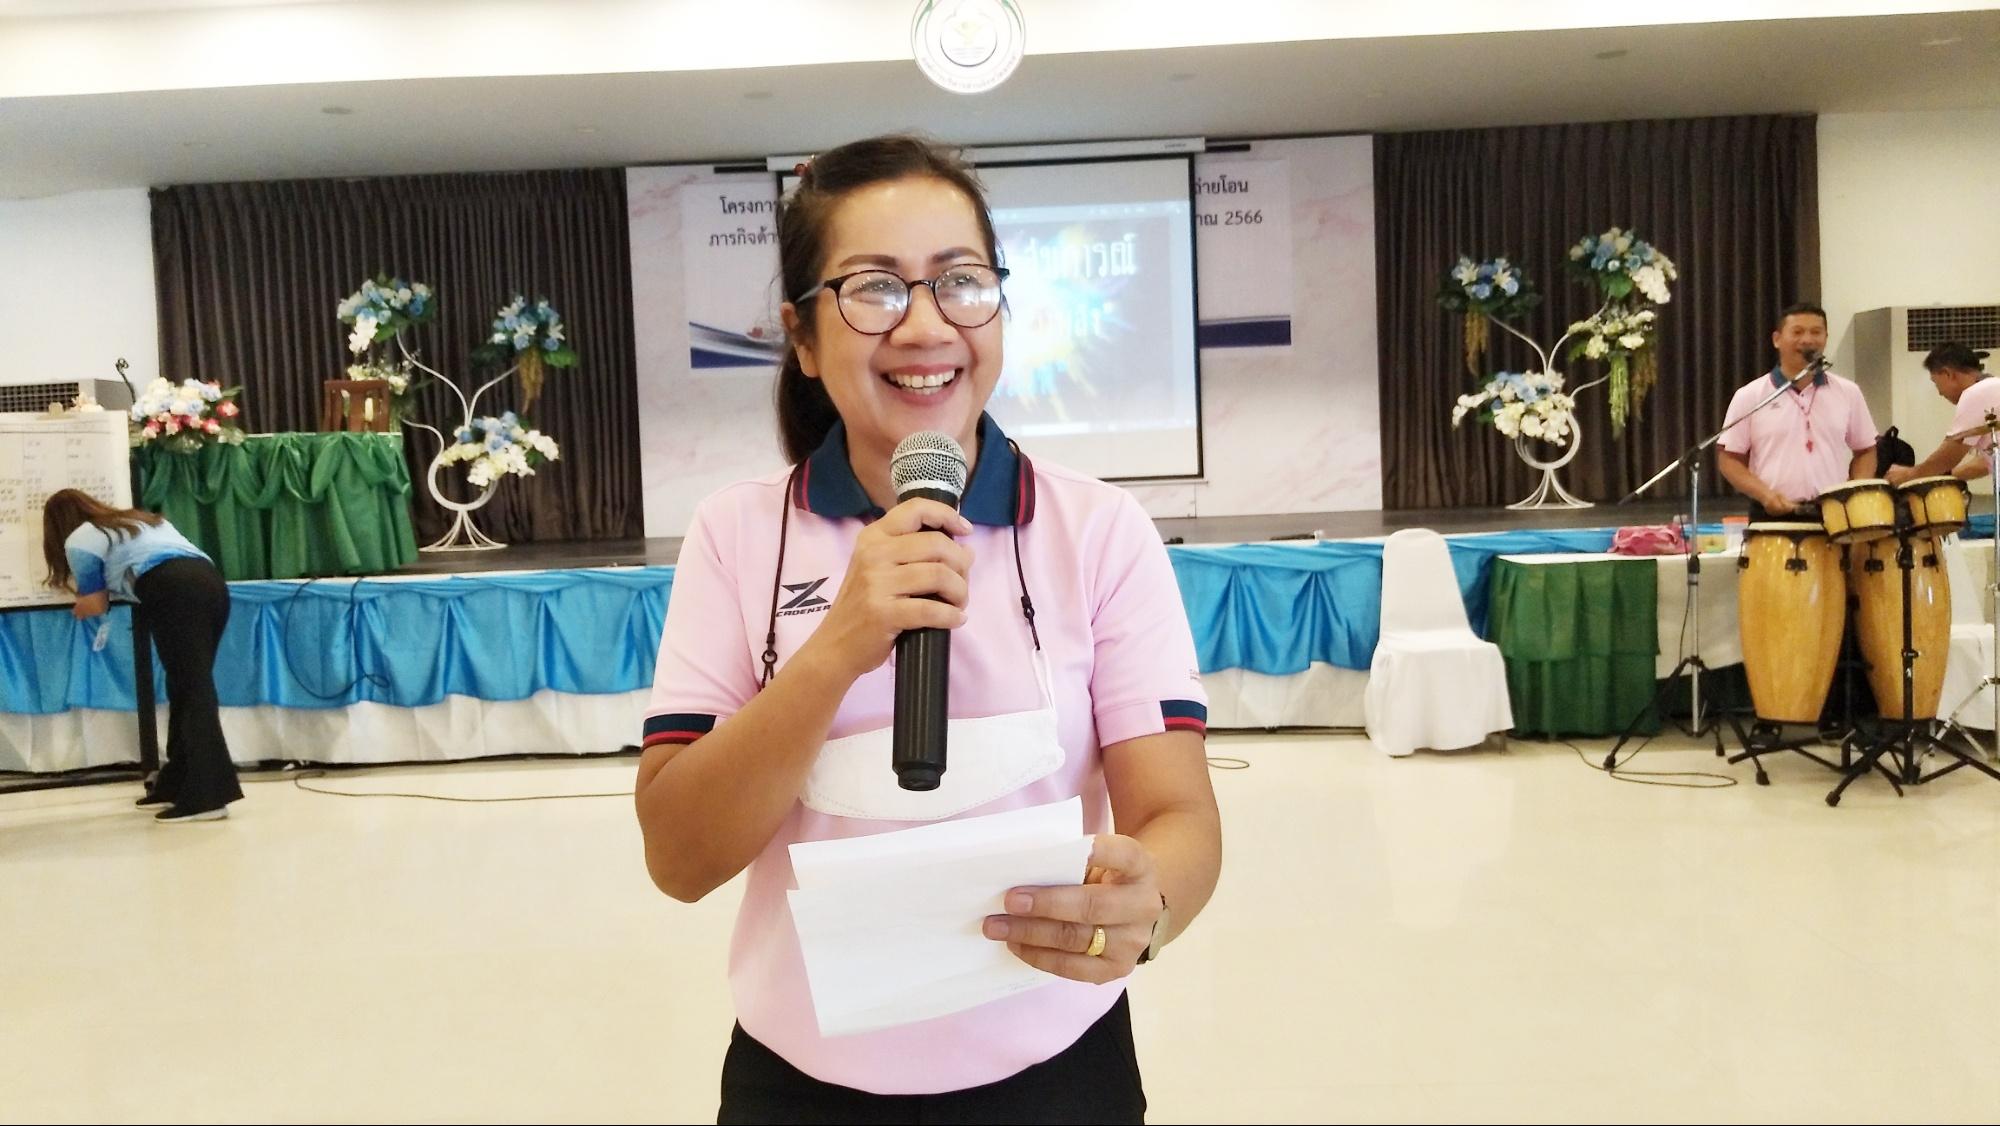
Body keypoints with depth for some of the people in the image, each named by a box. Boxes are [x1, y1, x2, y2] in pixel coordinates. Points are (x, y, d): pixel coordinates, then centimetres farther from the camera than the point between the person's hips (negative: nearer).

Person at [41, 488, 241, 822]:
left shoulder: (79, 541, 16)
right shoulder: (137, 519, 37)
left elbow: (96, 606, 18)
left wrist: (80, 604, 41)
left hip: (174, 591, -7)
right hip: (210, 581, 8)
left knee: (191, 690, -11)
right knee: (190, 687, 12)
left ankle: (209, 795, -15)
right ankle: (177, 784, 17)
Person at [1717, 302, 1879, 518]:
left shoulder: (1847, 393, 9)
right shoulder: (1750, 397, 1)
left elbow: (1865, 451, 16)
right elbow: (1730, 460, 1)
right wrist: (1764, 493, -15)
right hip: (1774, 517, -2)